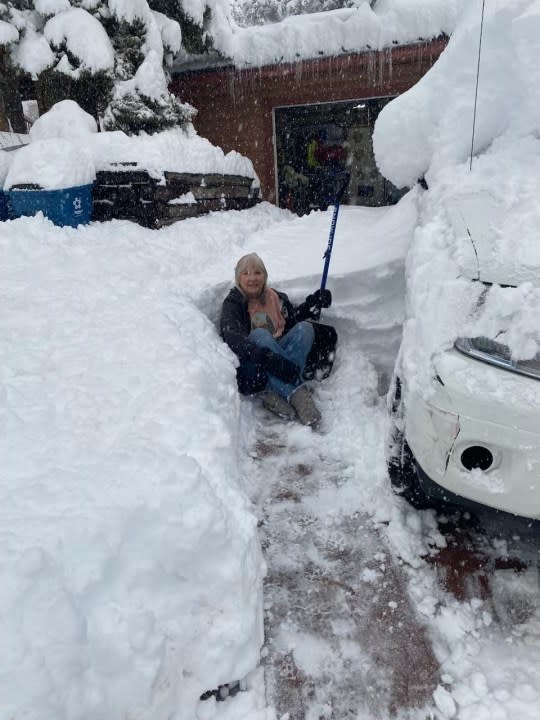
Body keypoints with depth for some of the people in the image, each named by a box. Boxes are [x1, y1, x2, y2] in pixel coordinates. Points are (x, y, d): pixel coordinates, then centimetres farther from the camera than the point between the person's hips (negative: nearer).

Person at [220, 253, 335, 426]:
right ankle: (296, 392, -39)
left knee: (305, 328, -18)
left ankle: (275, 395, -33)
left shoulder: (277, 298, 16)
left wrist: (313, 304, 6)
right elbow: (233, 338, -21)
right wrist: (268, 358, -38)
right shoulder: (232, 304, -2)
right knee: (260, 334, -32)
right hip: (251, 368, -4)